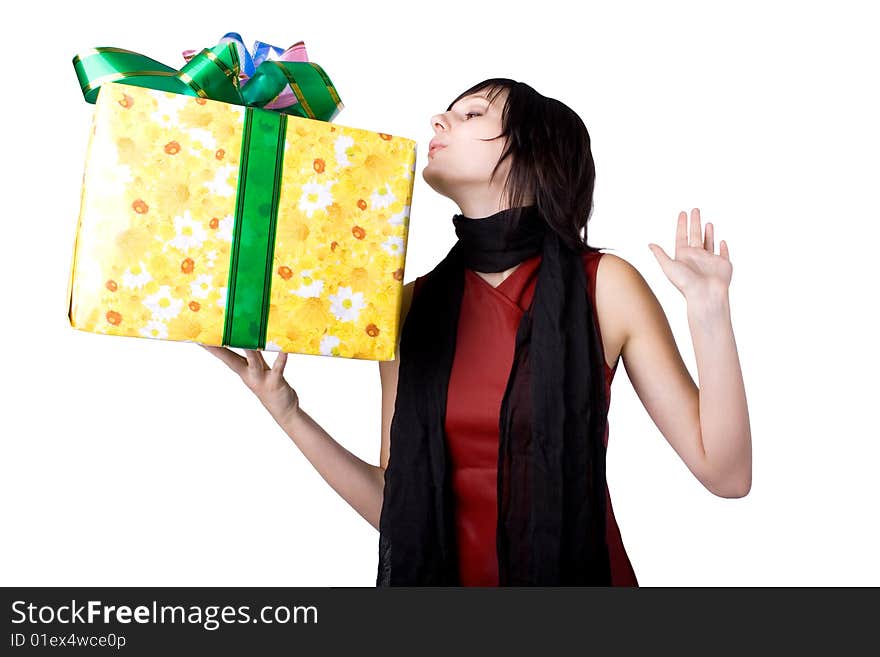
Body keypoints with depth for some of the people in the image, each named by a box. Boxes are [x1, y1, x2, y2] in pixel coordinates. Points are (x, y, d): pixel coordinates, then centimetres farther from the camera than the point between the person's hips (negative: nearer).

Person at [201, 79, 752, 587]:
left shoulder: (605, 285, -5)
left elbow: (726, 473, -6)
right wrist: (289, 415, -5)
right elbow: (396, 502, 4)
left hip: (578, 569, -1)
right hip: (443, 570, 2)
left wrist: (709, 308, -15)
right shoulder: (413, 305, 2)